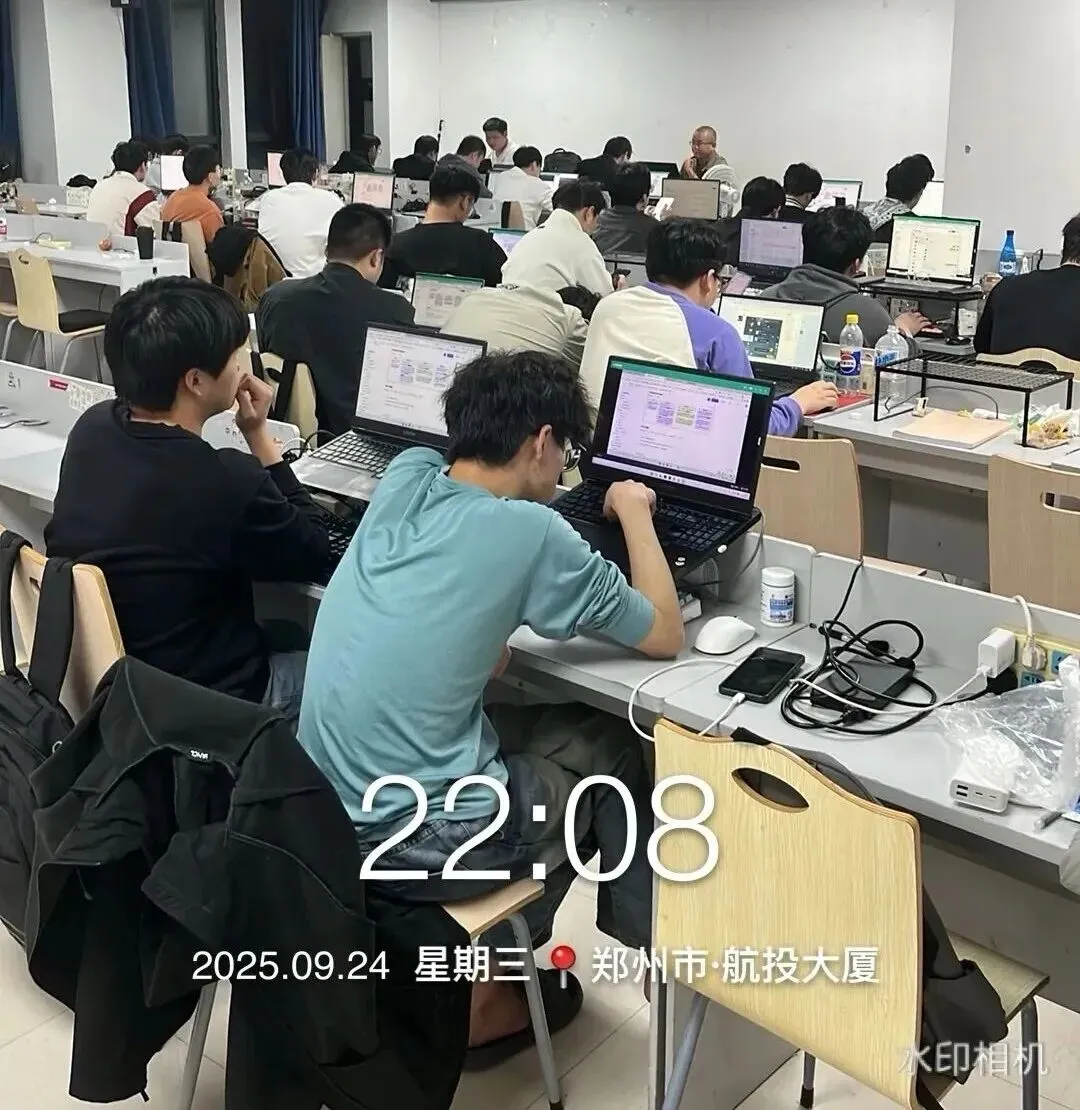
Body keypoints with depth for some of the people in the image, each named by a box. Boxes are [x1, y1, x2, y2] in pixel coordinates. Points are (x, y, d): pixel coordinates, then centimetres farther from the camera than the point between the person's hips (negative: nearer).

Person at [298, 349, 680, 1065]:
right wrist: (635, 512, 10)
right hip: (416, 842, -7)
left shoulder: (405, 477, 2)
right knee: (616, 744, 16)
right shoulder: (529, 531, -15)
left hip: (325, 813, 7)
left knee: (534, 725, 26)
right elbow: (666, 635, -1)